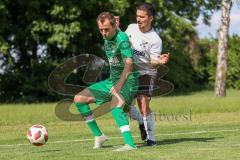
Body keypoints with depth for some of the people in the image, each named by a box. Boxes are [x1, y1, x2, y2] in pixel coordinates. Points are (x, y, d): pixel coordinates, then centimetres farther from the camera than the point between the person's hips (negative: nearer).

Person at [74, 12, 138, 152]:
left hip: (127, 81, -9)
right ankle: (99, 136, 10)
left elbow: (129, 64, -29)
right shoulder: (107, 39, 7)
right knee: (79, 99, 5)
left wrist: (119, 85, -36)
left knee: (115, 105, -37)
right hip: (112, 81, 9)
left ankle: (130, 144, -45)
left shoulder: (122, 38, -18)